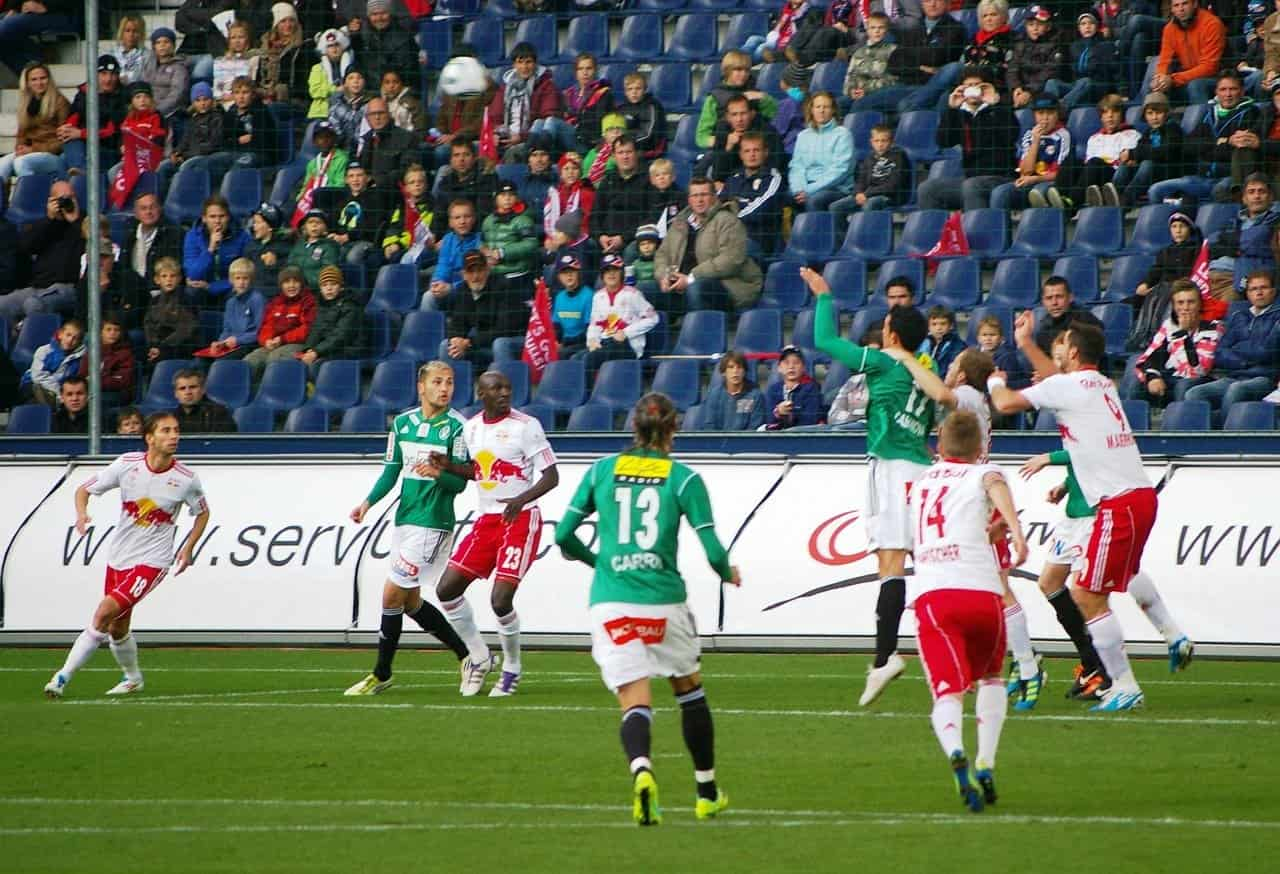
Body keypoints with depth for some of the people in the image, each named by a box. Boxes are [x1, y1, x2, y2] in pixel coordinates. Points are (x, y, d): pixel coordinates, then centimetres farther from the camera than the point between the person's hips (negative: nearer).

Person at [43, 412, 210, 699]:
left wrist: (188, 548, -1)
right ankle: (133, 678, 42)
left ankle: (63, 676, -13)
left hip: (152, 561, -4)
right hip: (118, 556, 4)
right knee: (117, 629, 14)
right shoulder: (127, 465, -8)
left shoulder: (186, 479, -11)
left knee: (105, 612, -21)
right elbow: (84, 490, 2)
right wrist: (81, 513, -19)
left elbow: (202, 513, 10)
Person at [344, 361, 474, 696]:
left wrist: (438, 473, -31)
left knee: (393, 595, -7)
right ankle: (466, 653, 25)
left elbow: (460, 483, -10)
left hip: (433, 523, -7)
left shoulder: (457, 427, -9)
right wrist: (368, 502, 0)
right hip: (405, 518, 7)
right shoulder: (402, 423, 9)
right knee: (410, 602, 12)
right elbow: (391, 472, 14)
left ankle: (381, 675, 6)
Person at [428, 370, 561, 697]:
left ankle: (512, 668, 8)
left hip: (521, 520, -7)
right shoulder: (471, 427, 8)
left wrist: (522, 500, -27)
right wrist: (449, 467, 5)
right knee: (447, 589, 0)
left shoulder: (526, 426, -11)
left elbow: (551, 476, -11)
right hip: (487, 520, 7)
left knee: (500, 599, -15)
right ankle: (478, 656, 18)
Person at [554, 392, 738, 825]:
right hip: (664, 602, -1)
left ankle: (640, 770, -33)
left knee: (635, 702, -1)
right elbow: (713, 550, -4)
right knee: (690, 690, 21)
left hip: (609, 605, 1)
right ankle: (707, 792, 29)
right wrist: (729, 574, 19)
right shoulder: (684, 479, -1)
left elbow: (564, 534, 6)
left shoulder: (602, 469, 5)